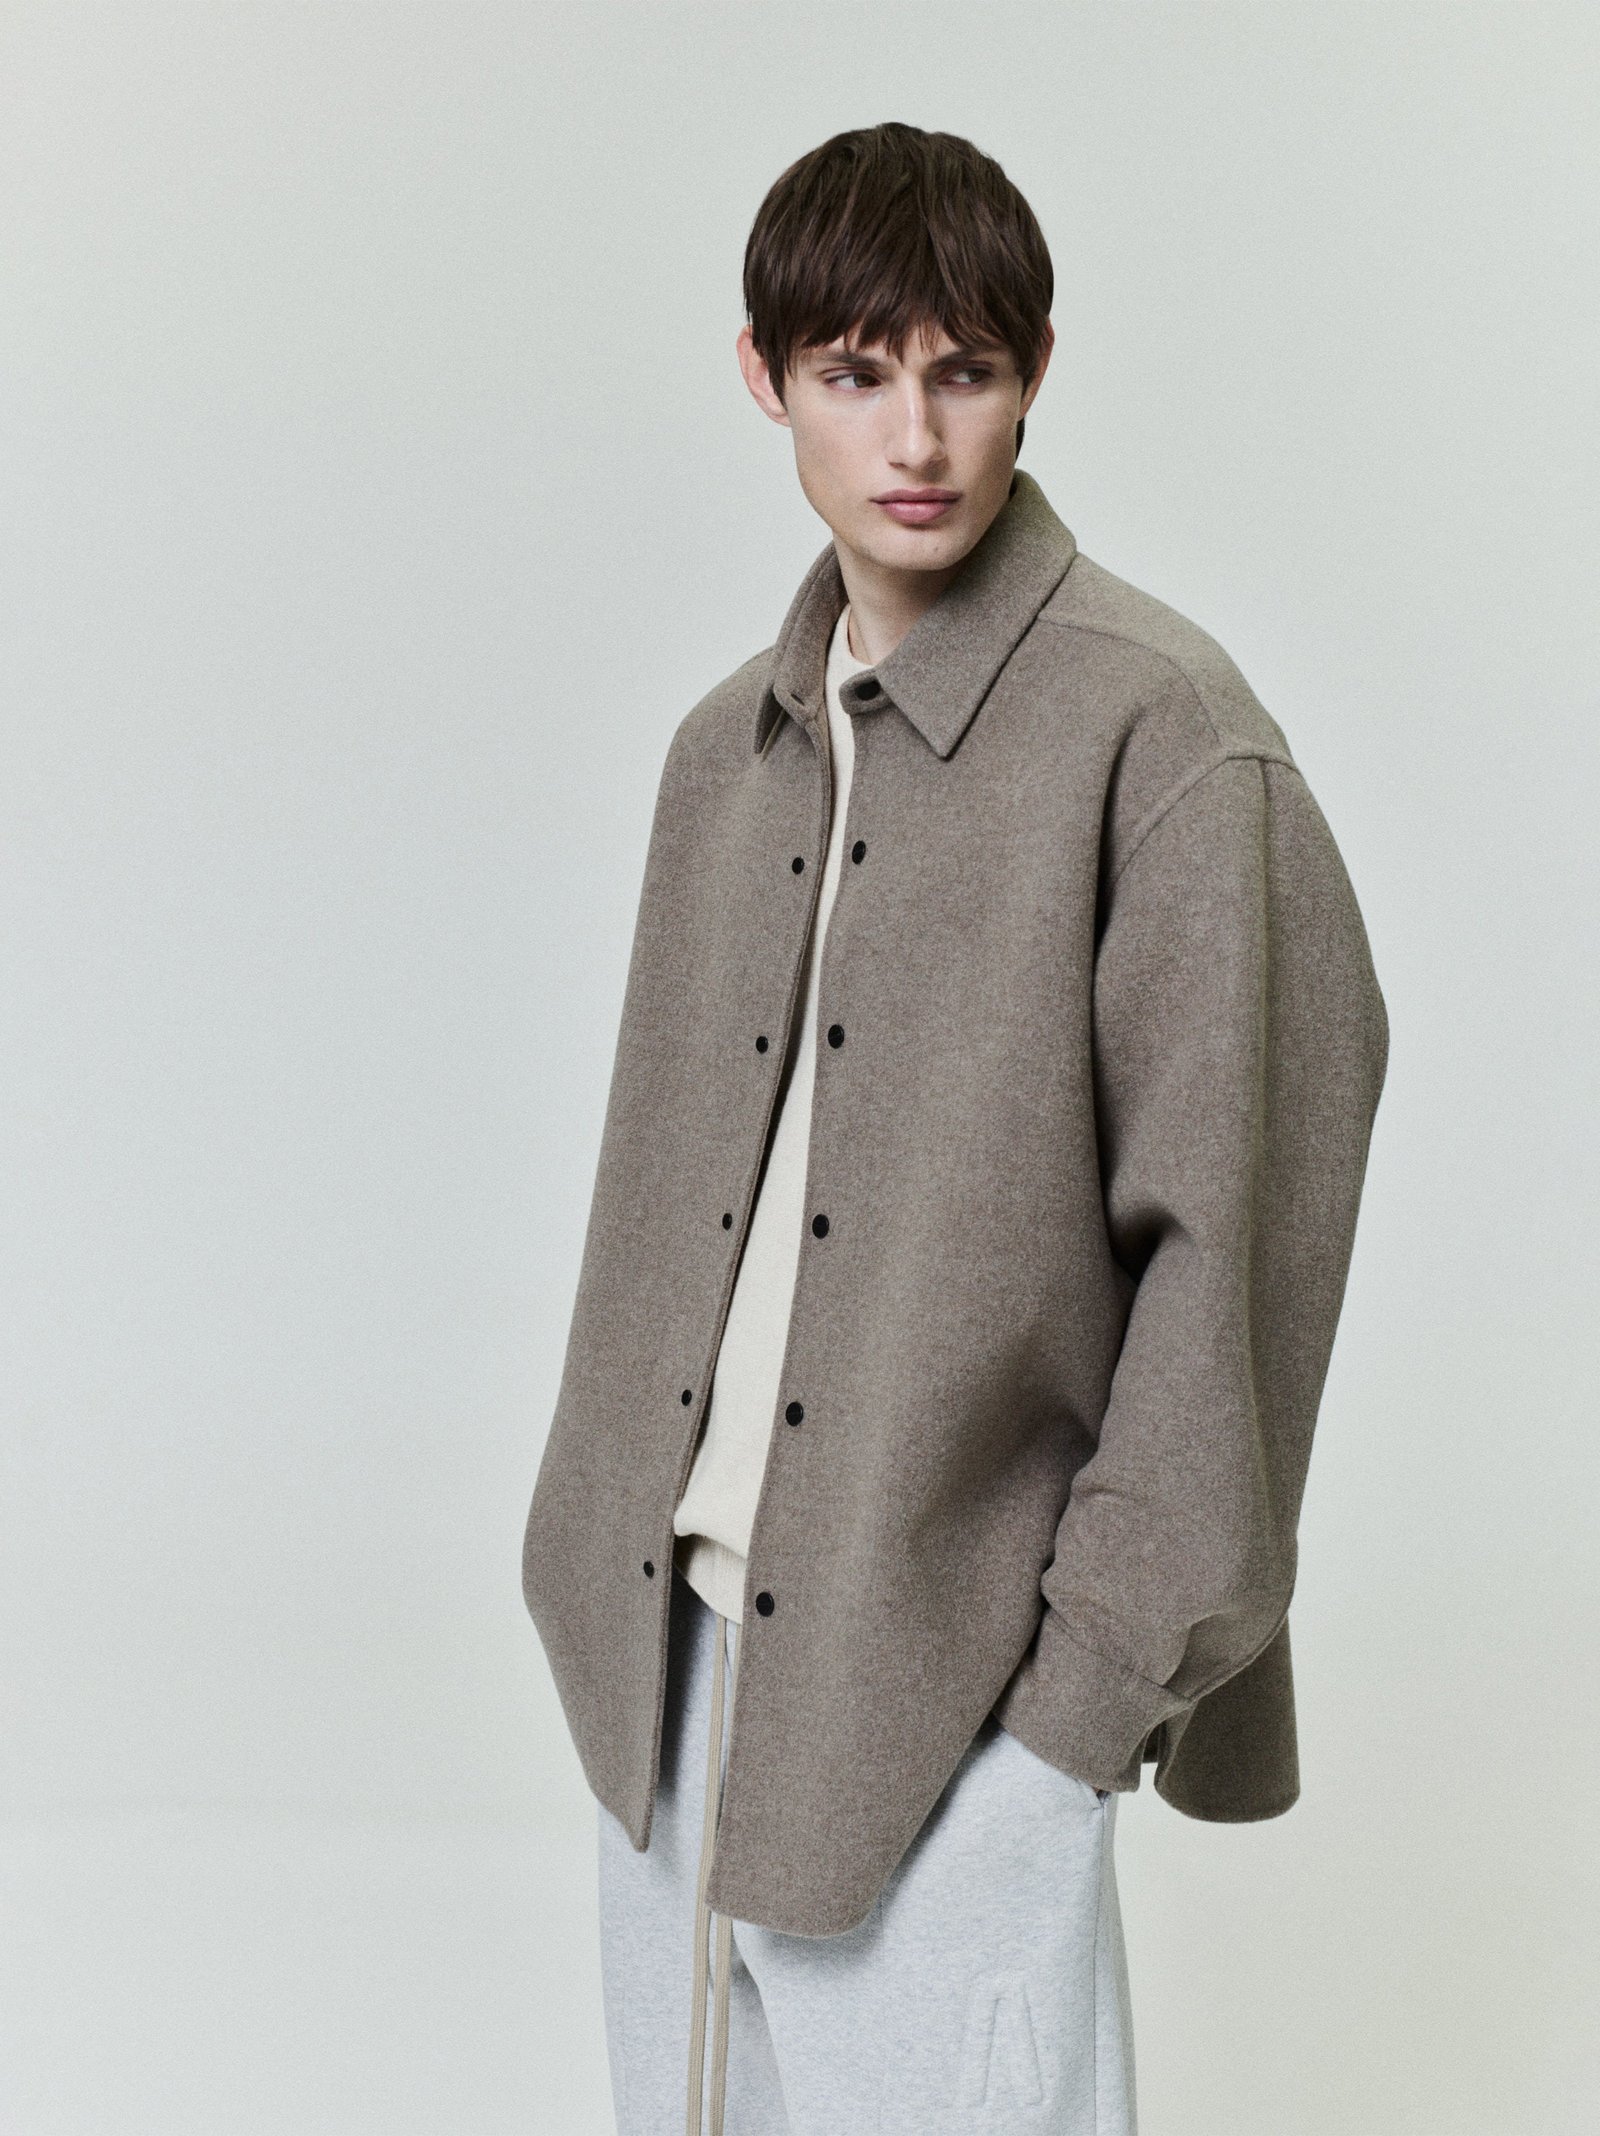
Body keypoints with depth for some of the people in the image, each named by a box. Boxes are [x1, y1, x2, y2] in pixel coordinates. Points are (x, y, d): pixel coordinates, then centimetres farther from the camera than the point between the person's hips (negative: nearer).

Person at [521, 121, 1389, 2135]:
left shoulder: (1155, 725, -9)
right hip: (670, 1646, 6)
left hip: (954, 1671, -6)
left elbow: (1233, 1213, -13)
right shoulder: (725, 750, 12)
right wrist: (593, 1553, 10)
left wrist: (1111, 1651, -13)